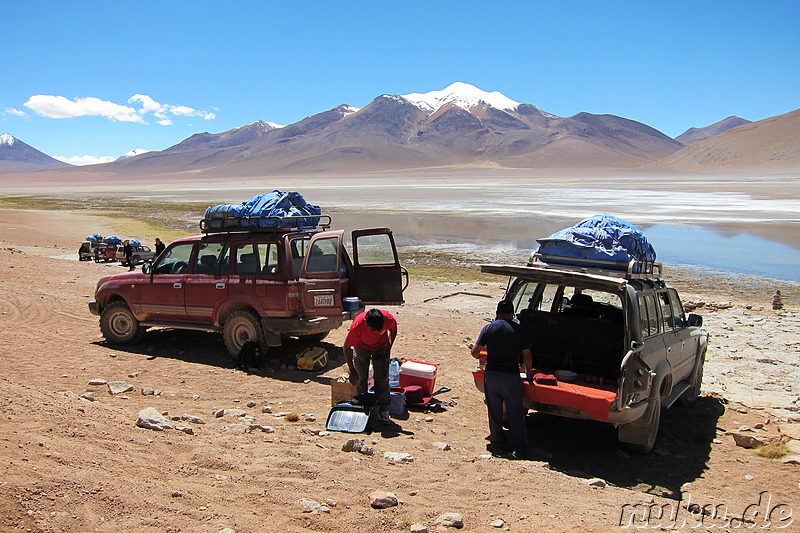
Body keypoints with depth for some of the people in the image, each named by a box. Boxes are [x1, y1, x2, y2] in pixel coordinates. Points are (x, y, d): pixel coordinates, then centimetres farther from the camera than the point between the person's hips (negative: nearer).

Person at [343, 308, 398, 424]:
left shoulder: (388, 319, -34)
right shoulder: (357, 325, -38)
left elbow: (393, 330, -6)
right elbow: (347, 347, -23)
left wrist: (389, 348, -11)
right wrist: (352, 371, -20)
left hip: (381, 347, 1)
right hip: (361, 348, -1)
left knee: (382, 378, -5)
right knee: (361, 379, -4)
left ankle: (383, 411, 3)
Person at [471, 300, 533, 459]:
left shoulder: (489, 328, -2)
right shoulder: (519, 330, -2)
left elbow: (475, 352, -2)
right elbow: (527, 356, 0)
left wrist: (480, 356, 21)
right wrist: (529, 372, 17)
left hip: (491, 375, 1)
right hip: (511, 376, 0)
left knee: (494, 413, 13)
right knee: (516, 414, 8)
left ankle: (498, 446, 21)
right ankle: (520, 450, 11)